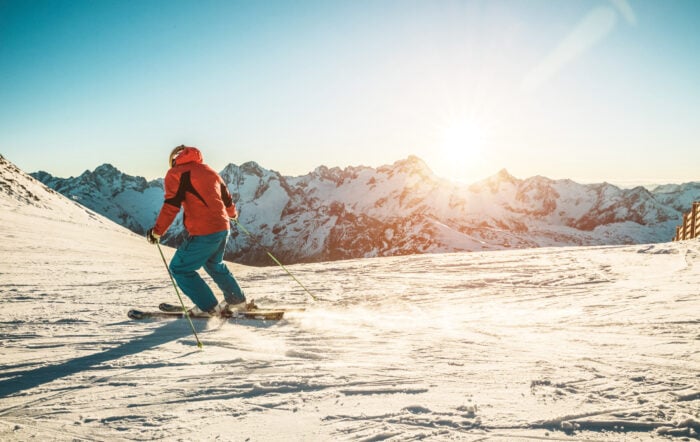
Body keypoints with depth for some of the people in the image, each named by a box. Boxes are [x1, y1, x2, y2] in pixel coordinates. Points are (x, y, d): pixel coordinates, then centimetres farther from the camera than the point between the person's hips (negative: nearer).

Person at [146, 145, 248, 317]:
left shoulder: (176, 173, 0)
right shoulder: (209, 171, 19)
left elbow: (171, 206, -11)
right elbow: (227, 198, 26)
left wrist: (157, 231, -6)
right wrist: (232, 213, 46)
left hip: (203, 233, -8)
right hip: (223, 228, 8)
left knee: (180, 268, 6)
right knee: (214, 264, 31)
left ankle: (208, 307, 7)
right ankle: (236, 300, 36)